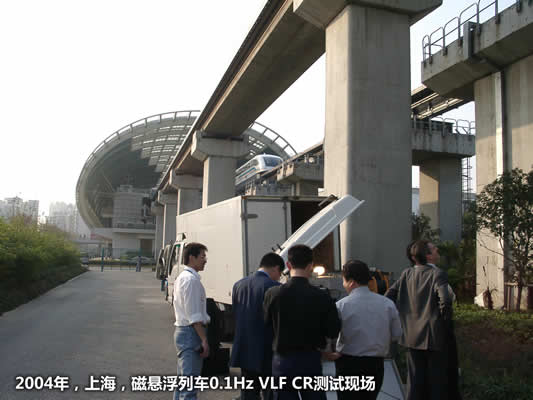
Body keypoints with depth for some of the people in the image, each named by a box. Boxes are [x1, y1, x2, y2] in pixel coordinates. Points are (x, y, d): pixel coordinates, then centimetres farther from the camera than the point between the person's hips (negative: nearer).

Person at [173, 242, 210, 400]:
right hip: (191, 333, -10)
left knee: (183, 379, 17)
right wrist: (204, 339, -19)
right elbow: (194, 315, -21)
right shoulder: (191, 279, -17)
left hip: (182, 330, 10)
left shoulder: (182, 276, 15)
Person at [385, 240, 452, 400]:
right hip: (434, 335, -4)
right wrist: (446, 321, -7)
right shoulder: (438, 274, -12)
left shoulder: (406, 274, 3)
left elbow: (388, 296, 1)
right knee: (436, 380, 9)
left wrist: (401, 318, 9)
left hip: (412, 335, 5)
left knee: (415, 379, 13)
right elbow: (445, 301, -23)